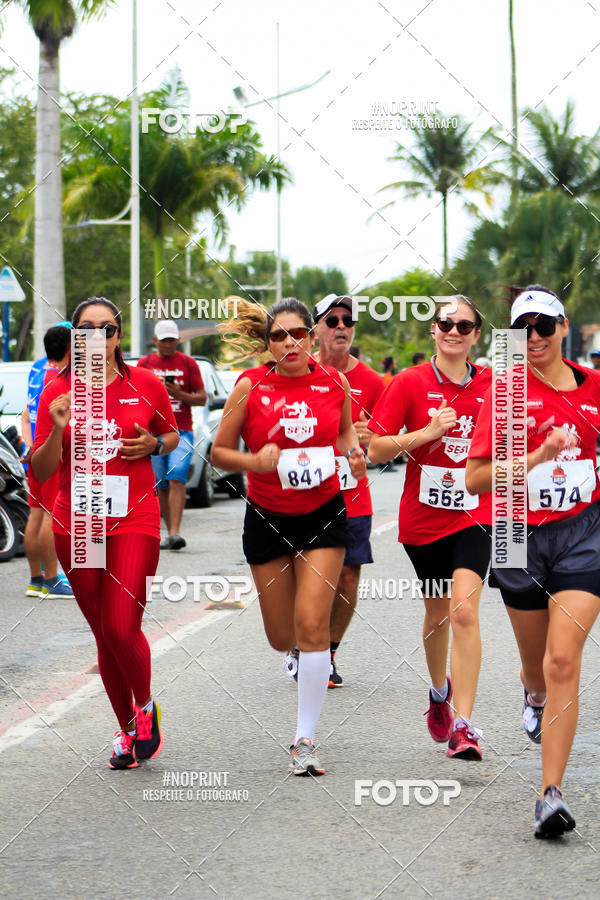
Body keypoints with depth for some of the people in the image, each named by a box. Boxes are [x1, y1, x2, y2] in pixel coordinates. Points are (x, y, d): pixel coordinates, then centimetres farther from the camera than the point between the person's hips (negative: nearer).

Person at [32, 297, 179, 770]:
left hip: (134, 521, -2)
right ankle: (127, 728, 24)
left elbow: (172, 434, 16)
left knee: (121, 628, -13)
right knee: (104, 634, 8)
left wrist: (153, 444, -6)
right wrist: (58, 429, -17)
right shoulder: (57, 392, 1)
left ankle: (146, 706, 15)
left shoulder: (146, 385, 0)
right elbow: (41, 471, 0)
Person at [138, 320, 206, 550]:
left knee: (177, 479, -18)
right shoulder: (144, 363, 11)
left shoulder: (188, 363, 8)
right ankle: (170, 533, 11)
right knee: (162, 486, 2)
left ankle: (174, 533, -25)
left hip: (182, 432, -2)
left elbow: (202, 398, 7)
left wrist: (180, 394, -10)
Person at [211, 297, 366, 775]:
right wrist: (254, 461, -20)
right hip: (268, 518, 0)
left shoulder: (335, 382, -2)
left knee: (312, 626, -12)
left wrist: (355, 452, -5)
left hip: (323, 515, 0)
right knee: (282, 637, 7)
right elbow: (219, 451, -1)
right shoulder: (250, 386, -7)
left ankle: (306, 739, -3)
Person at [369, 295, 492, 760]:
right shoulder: (411, 383, -4)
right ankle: (440, 690, 45)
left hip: (473, 515, -1)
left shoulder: (492, 385, 1)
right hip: (423, 515, 1)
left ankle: (463, 724, -18)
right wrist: (427, 432, -18)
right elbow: (377, 448, -7)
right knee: (437, 612, 16)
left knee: (464, 610, -17)